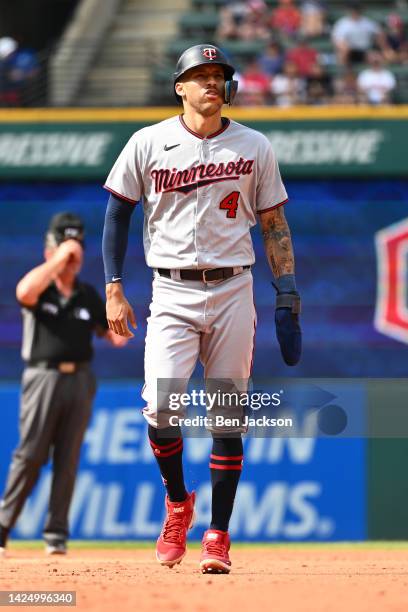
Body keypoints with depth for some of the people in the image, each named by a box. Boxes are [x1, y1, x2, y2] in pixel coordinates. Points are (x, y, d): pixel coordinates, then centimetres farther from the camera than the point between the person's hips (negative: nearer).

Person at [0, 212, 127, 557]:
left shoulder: (88, 296, 13)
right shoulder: (40, 289, 0)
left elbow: (110, 332, 18)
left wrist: (117, 335, -5)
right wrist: (58, 261, -20)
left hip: (79, 380, 4)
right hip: (43, 377, -4)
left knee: (68, 460, 3)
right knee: (31, 455, -7)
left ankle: (56, 534, 6)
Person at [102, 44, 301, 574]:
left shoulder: (254, 148, 6)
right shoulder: (149, 144, 2)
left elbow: (274, 225, 10)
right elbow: (118, 212, 7)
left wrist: (288, 293, 1)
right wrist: (114, 288, 0)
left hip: (233, 291, 1)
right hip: (172, 293, -1)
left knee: (228, 418, 0)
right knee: (161, 406, -16)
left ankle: (218, 535, 8)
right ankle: (177, 501, 12)